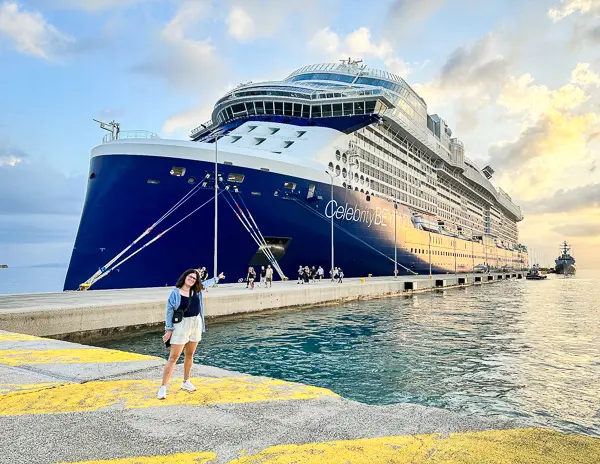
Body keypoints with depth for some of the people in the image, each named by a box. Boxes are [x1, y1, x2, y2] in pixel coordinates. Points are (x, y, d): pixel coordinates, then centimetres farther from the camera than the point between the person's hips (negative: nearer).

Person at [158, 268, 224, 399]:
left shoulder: (196, 290, 4)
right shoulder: (175, 292, -11)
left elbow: (206, 283, 25)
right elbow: (169, 311, -7)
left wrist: (217, 278, 40)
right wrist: (169, 329, -9)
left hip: (196, 324, 5)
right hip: (181, 326, -5)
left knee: (190, 355, 15)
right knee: (173, 357, -6)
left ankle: (186, 382, 30)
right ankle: (163, 387, 2)